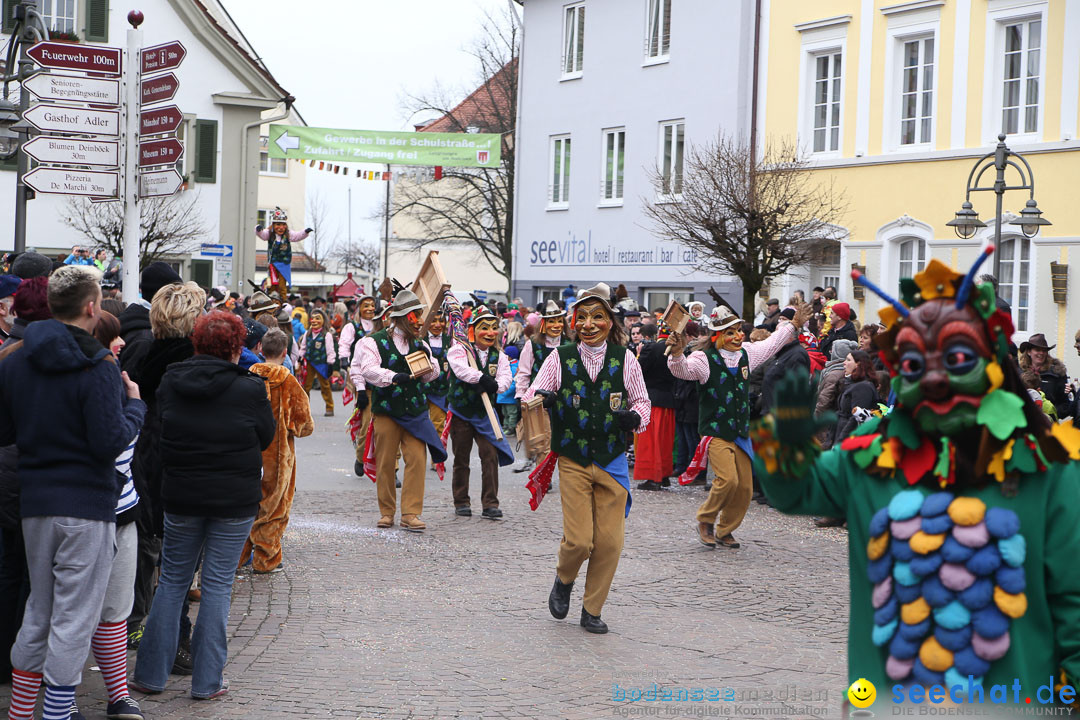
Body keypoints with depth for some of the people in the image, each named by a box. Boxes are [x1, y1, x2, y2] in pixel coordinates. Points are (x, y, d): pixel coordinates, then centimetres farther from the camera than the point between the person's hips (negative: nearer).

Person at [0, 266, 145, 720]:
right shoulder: (97, 368, -15)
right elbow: (111, 442, -18)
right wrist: (134, 404, -3)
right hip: (86, 504, -6)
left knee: (39, 610, 19)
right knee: (75, 618, 1)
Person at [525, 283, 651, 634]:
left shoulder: (625, 359, 3)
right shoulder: (560, 357, 0)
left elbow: (642, 400, 13)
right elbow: (531, 396, 3)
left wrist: (634, 416, -9)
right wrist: (541, 399, -20)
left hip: (612, 461, 1)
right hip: (573, 460, -1)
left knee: (609, 542, 0)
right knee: (579, 539, -9)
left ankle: (592, 611, 18)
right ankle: (564, 579, 25)